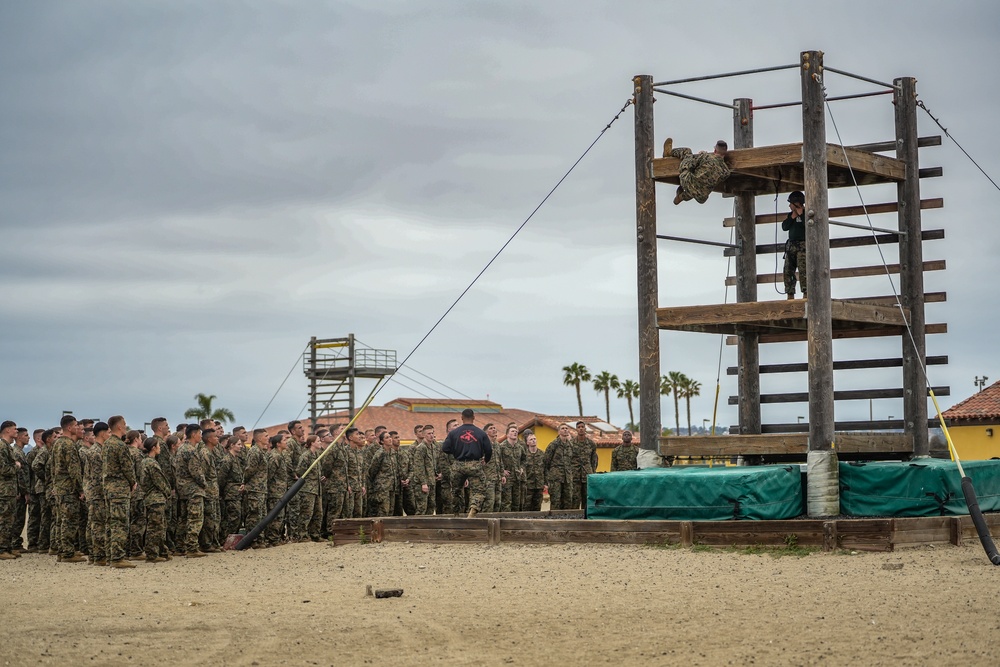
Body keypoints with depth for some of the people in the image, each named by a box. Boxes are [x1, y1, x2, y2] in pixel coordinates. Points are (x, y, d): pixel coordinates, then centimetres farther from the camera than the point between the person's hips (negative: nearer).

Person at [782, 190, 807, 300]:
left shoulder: (806, 213, -1)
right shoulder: (790, 214, 18)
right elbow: (784, 227, 7)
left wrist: (801, 214, -10)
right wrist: (793, 216, 0)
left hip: (802, 245, -7)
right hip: (791, 245, 7)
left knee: (803, 270, -15)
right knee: (788, 271, 1)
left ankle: (806, 293, -18)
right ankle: (790, 295, 2)